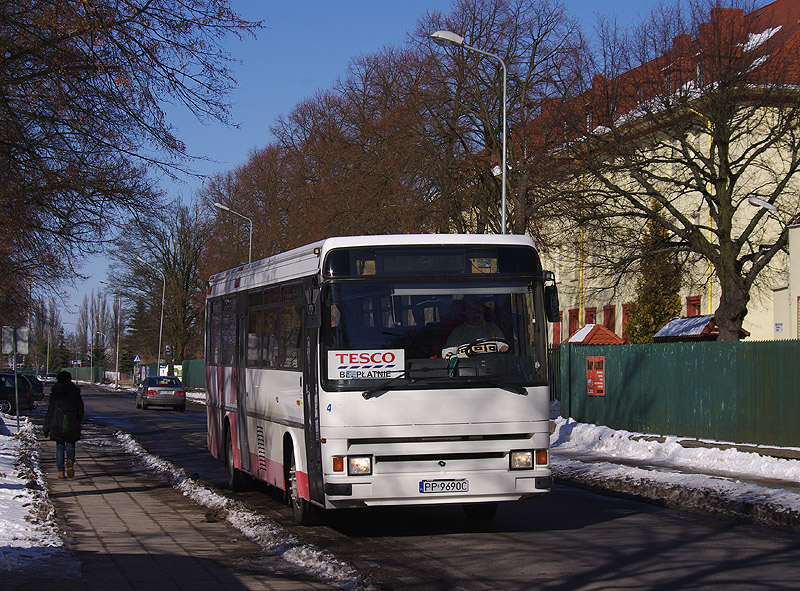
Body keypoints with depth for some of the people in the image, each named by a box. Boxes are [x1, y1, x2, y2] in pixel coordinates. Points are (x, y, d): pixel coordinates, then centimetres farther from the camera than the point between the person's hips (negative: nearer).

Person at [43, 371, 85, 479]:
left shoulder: (54, 394, -1)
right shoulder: (75, 393, 1)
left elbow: (50, 412, 1)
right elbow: (81, 410, 7)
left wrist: (46, 428, 6)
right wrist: (78, 423, 21)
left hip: (57, 425, 0)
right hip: (72, 425, 0)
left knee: (60, 447, 10)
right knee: (70, 445, 11)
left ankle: (60, 471, 4)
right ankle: (70, 460, -19)